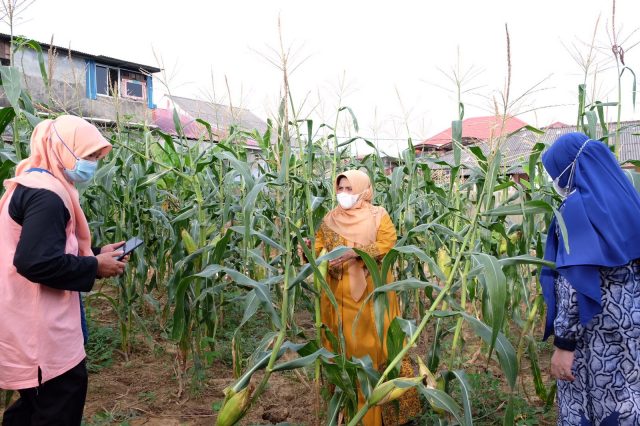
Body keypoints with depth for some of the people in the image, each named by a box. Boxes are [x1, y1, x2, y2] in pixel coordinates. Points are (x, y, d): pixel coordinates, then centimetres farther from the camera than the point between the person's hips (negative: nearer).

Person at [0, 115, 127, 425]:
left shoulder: (33, 182, 13)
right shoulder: (46, 194, -22)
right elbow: (36, 262, -29)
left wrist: (95, 254, 9)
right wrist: (95, 267, -17)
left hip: (34, 315, 11)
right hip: (39, 320, -11)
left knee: (38, 396, 22)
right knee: (63, 392, 1)